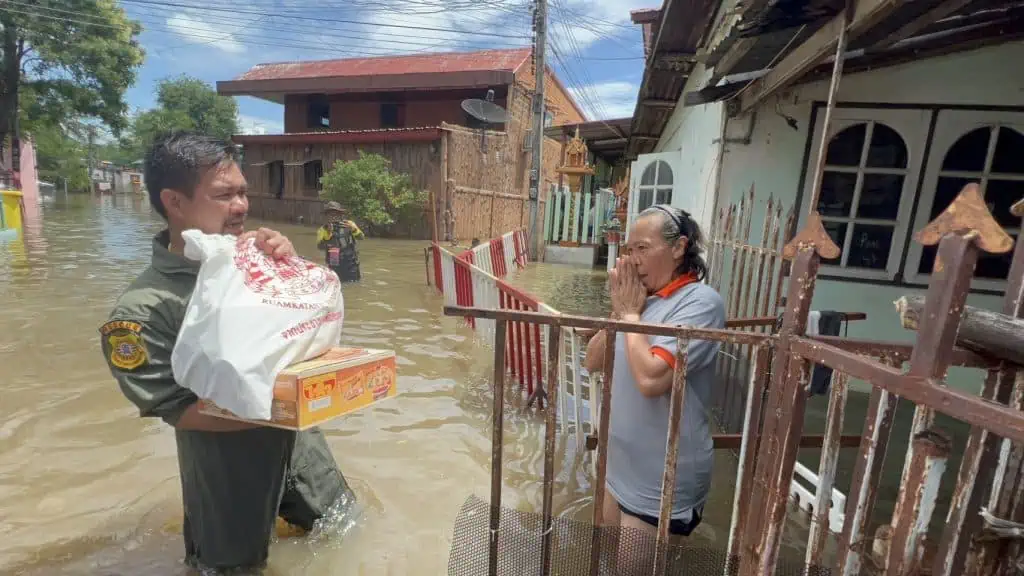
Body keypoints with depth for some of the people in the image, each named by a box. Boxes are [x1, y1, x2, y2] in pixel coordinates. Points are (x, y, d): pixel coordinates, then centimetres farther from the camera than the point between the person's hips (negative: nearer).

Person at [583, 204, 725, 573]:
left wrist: (631, 313, -17)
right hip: (622, 467, 7)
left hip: (661, 484, -7)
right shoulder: (642, 297, 0)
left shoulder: (700, 302, -20)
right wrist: (618, 310, -9)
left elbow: (650, 378, -31)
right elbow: (593, 362, 3)